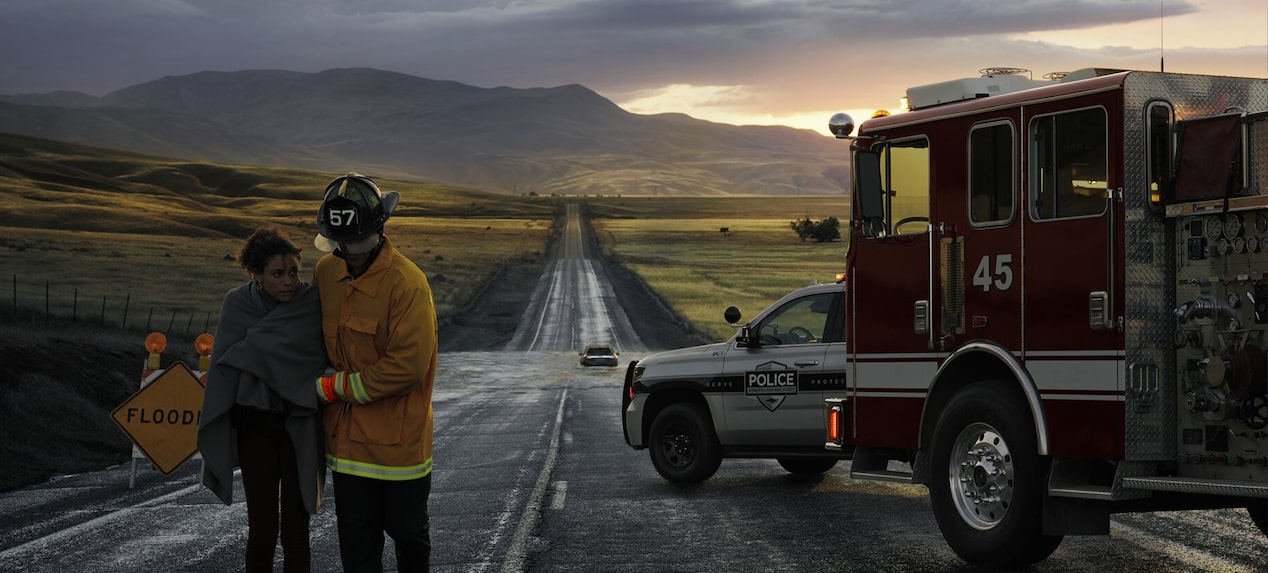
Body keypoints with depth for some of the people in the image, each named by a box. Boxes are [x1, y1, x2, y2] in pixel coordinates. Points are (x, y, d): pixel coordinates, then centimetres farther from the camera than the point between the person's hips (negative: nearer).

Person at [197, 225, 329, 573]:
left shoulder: (312, 305, -8)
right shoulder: (237, 305, -5)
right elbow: (225, 368, -3)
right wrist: (218, 433, -5)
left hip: (299, 427, -1)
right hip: (254, 425, 1)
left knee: (295, 529, 1)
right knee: (262, 527, 1)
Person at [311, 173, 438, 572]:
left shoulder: (406, 282, -19)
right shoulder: (326, 272, 3)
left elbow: (407, 365, -23)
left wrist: (334, 387, -17)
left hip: (399, 438, -5)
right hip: (347, 435, 5)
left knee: (407, 530, 13)